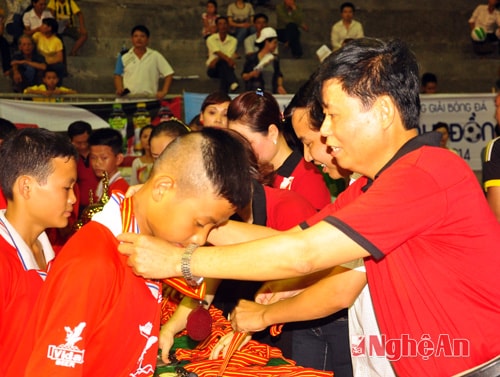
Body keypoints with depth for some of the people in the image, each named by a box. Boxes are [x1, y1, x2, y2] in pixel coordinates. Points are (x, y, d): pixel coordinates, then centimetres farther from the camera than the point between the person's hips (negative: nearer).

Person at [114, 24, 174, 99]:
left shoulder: (155, 56, 6)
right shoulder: (124, 57, 10)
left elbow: (168, 73, 7)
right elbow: (118, 76, 14)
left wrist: (164, 91, -3)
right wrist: (119, 89, -4)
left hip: (149, 98, 0)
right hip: (128, 99, 0)